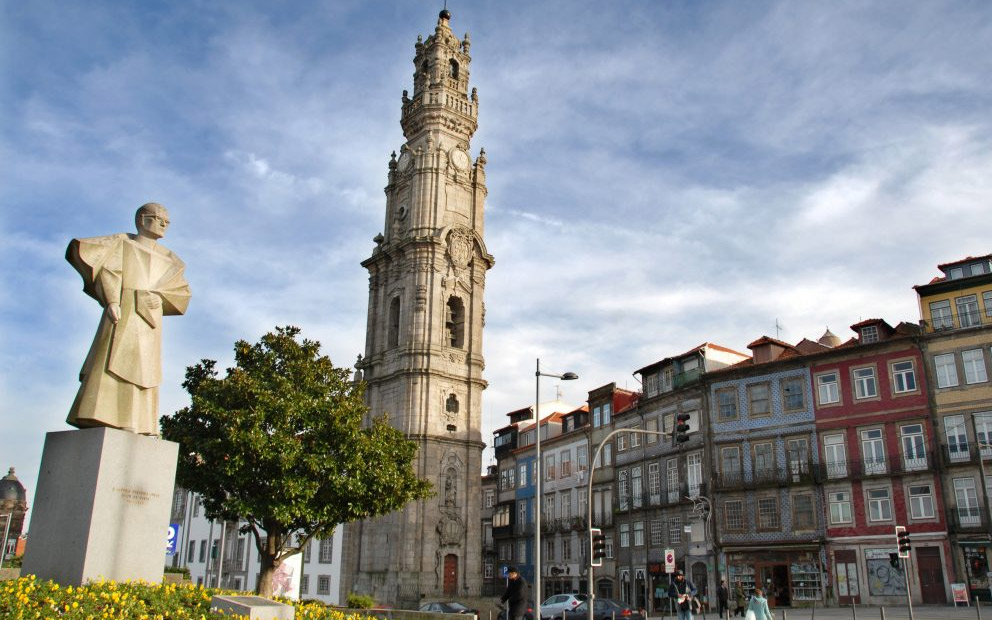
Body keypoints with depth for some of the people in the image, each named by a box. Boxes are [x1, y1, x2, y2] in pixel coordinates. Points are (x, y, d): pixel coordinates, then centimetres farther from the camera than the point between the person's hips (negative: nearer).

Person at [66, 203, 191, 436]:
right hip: (123, 310, -4)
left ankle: (137, 426, -10)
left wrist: (154, 297, -3)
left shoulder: (166, 258, 25)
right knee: (112, 362, -15)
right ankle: (96, 423, -22)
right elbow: (108, 269, -2)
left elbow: (180, 291, 15)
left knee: (143, 370, -5)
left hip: (149, 316, 4)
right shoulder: (122, 242, 15)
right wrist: (111, 300, -18)